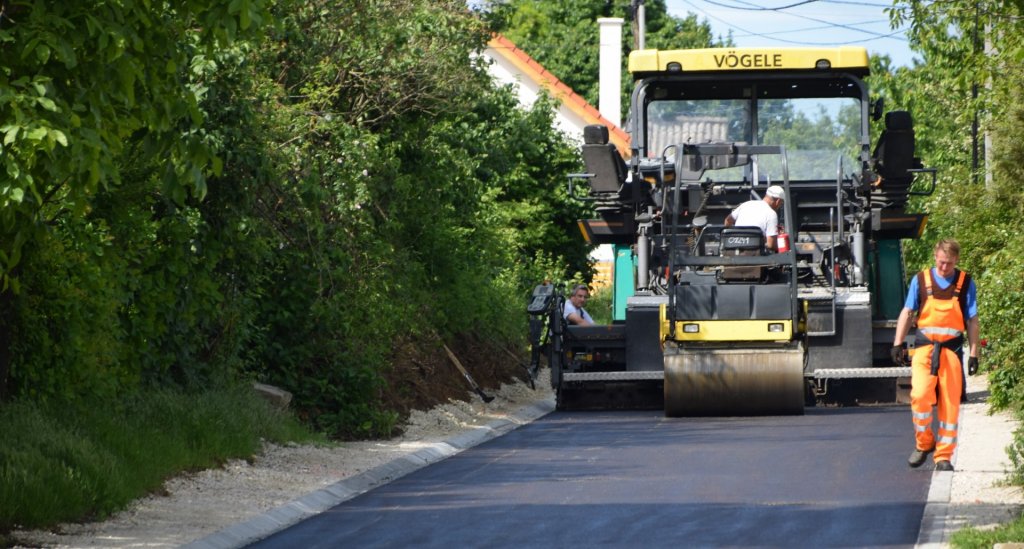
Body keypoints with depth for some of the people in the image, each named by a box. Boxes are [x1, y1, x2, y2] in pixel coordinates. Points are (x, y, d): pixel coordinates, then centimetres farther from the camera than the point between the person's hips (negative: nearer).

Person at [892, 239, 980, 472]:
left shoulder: (965, 283, 6)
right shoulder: (921, 280, 5)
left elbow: (972, 321, 8)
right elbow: (907, 313, 10)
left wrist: (973, 354, 3)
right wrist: (898, 343, 2)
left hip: (952, 349, 0)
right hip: (925, 347, 0)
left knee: (950, 403, -1)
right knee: (920, 395, -18)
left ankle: (944, 456, 8)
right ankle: (923, 443, 3)